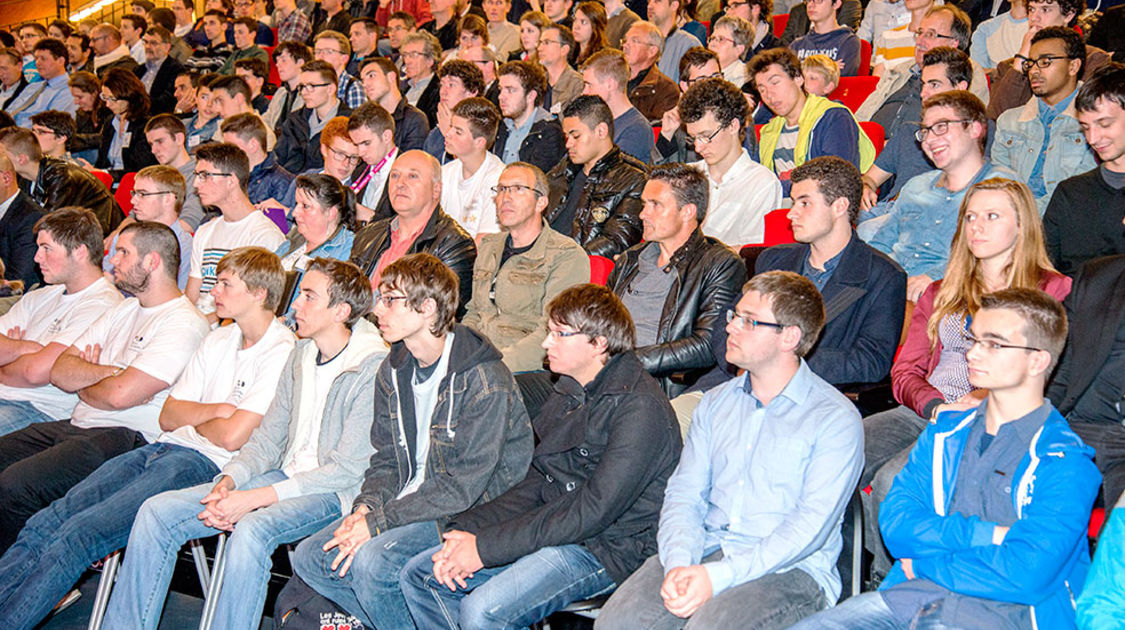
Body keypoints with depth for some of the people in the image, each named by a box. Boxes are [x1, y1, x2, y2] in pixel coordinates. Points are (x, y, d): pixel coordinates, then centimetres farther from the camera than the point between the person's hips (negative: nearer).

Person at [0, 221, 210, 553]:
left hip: (125, 439, -9)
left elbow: (120, 394, -20)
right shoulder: (123, 310, 19)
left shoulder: (184, 323, -10)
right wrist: (111, 372, -8)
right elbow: (60, 370, 11)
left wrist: (82, 387, 2)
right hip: (75, 426, 9)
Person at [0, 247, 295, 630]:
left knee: (78, 533, -23)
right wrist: (214, 410, -4)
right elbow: (168, 415, 16)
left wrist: (192, 418, 5)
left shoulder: (281, 352, -8)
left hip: (205, 465, -8)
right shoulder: (218, 340, 19)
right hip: (164, 449, 8)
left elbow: (232, 436, -15)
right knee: (45, 523, -10)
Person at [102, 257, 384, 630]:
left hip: (333, 492, -8)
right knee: (157, 512, -5)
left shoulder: (373, 369, -16)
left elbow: (348, 469, -19)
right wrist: (228, 482, -8)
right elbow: (268, 438, 13)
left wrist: (254, 499, -21)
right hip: (285, 475, 8)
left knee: (251, 530, -37)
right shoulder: (301, 355, 11)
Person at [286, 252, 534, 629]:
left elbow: (464, 485, -21)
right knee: (309, 558, -6)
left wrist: (378, 523, -22)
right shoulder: (392, 372, 7)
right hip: (409, 504, 8)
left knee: (371, 560, -29)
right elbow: (386, 460, 13)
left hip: (469, 514, -8)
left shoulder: (485, 380, -19)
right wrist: (366, 506, -10)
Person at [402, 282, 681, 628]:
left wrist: (485, 547, -20)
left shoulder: (640, 408, -18)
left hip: (609, 548, -9)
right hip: (555, 531, 9)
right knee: (418, 574, 3)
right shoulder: (567, 395, 12)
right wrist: (465, 530, -5)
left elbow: (594, 511, -23)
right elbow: (534, 485, 12)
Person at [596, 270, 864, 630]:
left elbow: (811, 525, -11)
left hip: (791, 569, -4)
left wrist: (719, 577, -20)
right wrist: (679, 563, -12)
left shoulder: (836, 418, -2)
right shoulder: (716, 404, 17)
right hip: (705, 550, 4)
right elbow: (684, 495, 9)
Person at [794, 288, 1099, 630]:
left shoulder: (1067, 464, -2)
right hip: (910, 596, 5)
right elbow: (895, 525, 4)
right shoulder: (945, 431, 17)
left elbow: (1025, 574, -14)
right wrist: (985, 535, -9)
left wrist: (922, 564, -3)